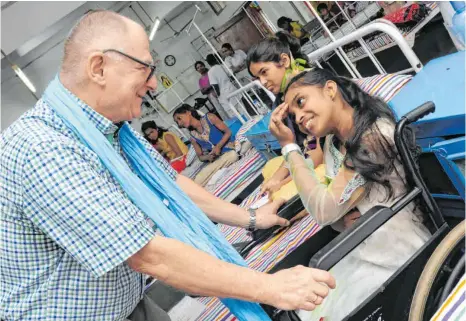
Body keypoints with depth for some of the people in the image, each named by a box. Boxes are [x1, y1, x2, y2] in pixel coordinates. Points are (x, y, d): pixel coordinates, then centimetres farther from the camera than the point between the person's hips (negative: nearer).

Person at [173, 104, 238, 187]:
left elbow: (228, 132, -2)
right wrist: (208, 157, -11)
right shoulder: (193, 137, 9)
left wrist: (218, 146, -16)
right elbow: (200, 156, 13)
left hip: (230, 151, -3)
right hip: (216, 160, 3)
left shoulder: (209, 118, -1)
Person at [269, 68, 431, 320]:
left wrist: (288, 145, -18)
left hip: (393, 257, -6)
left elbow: (325, 210, -24)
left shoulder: (375, 135, -25)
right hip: (360, 248, 7)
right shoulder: (333, 139, 0)